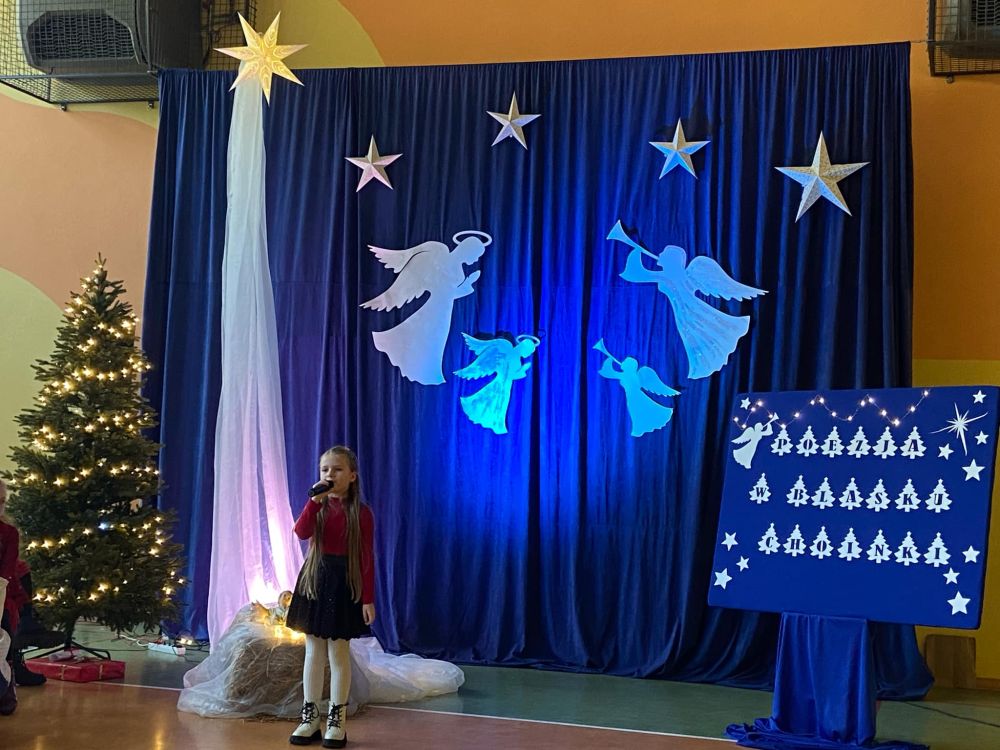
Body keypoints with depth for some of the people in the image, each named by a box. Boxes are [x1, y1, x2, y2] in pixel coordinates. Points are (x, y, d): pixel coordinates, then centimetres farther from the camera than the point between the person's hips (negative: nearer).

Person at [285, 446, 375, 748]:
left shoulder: (360, 512, -6)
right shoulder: (317, 507, 5)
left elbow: (367, 558, -6)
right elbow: (301, 532, -15)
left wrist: (368, 598, -9)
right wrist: (315, 500, -25)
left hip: (344, 582, -3)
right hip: (315, 579, 3)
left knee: (339, 652, 2)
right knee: (314, 651, 8)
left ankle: (337, 720, 12)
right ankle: (309, 717, 15)